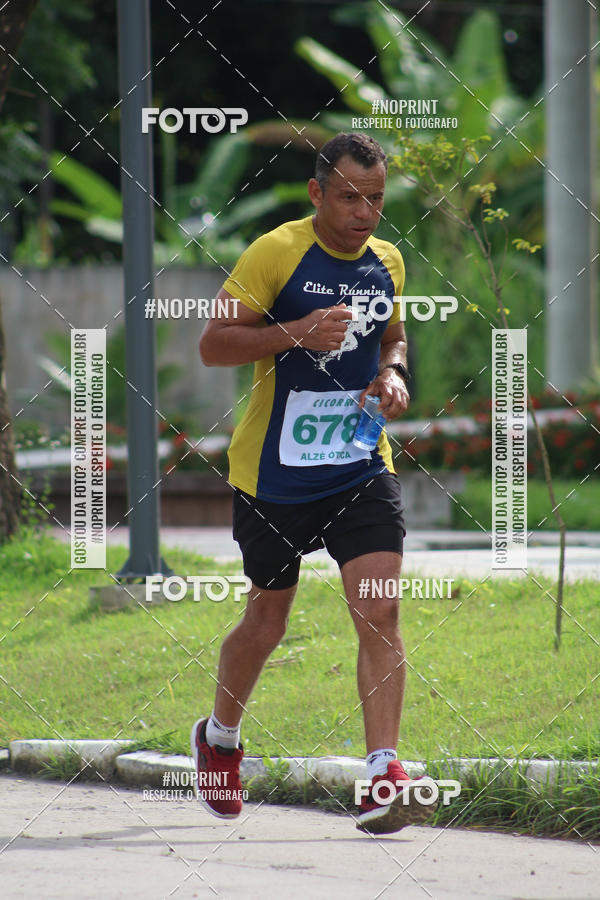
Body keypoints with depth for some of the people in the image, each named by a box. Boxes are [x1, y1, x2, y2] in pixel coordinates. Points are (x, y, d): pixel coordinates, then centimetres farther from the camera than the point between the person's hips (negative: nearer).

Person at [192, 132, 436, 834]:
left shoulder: (386, 262, 7)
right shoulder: (276, 253, -11)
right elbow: (213, 344, -12)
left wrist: (391, 374, 3)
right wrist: (297, 333, -25)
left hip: (361, 468, 3)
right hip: (274, 477, -3)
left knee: (379, 612, -14)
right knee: (267, 620, 11)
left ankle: (383, 777, -17)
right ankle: (219, 737, 39)